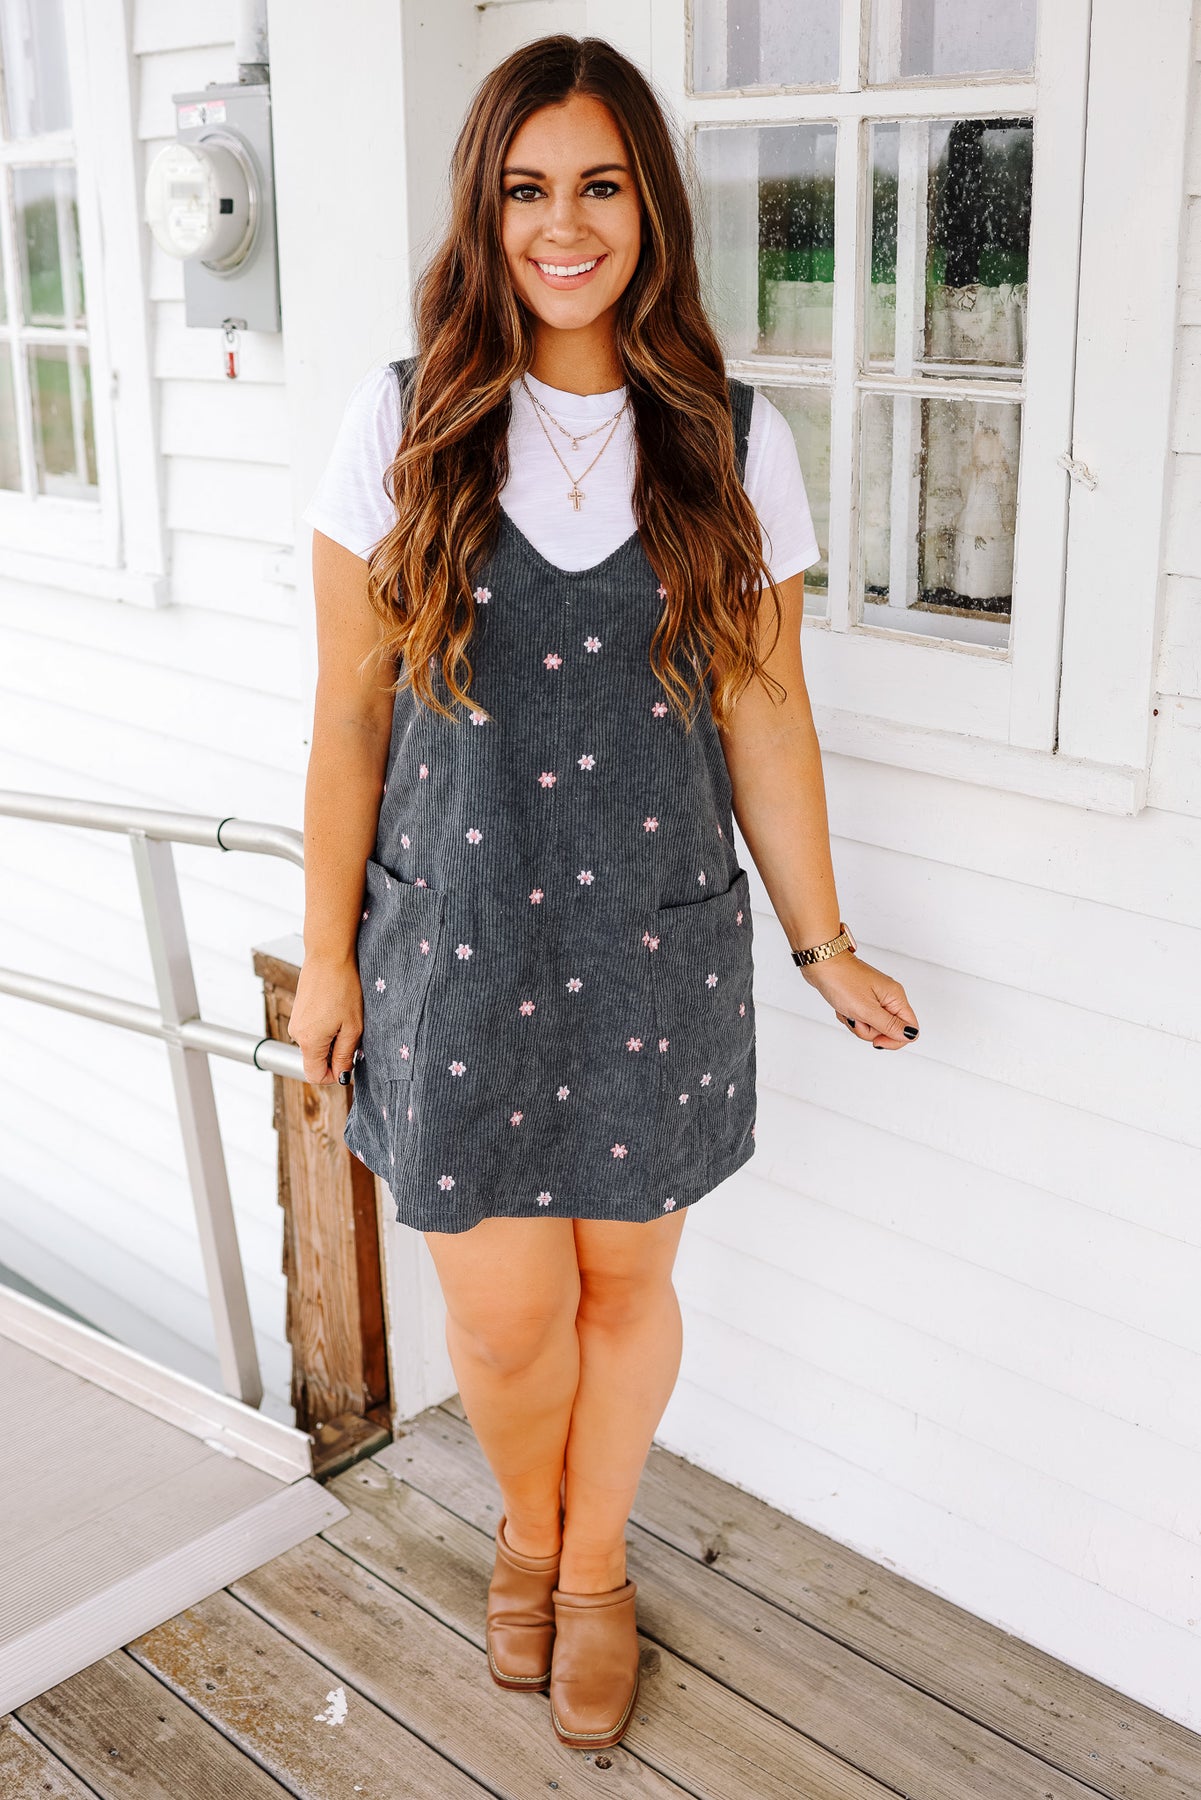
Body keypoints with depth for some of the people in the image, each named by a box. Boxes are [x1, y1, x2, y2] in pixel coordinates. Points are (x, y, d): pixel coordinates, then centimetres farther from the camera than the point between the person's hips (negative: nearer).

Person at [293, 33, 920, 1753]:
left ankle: (596, 1565, 41)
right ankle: (527, 1531, 42)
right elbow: (351, 711, -1)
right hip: (457, 946, 0)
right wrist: (327, 951, 0)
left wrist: (822, 941, 7)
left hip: (660, 951, 1)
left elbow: (766, 712, 3)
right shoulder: (404, 422, -4)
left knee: (626, 1283, 14)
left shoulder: (732, 442, -2)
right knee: (503, 1316, 8)